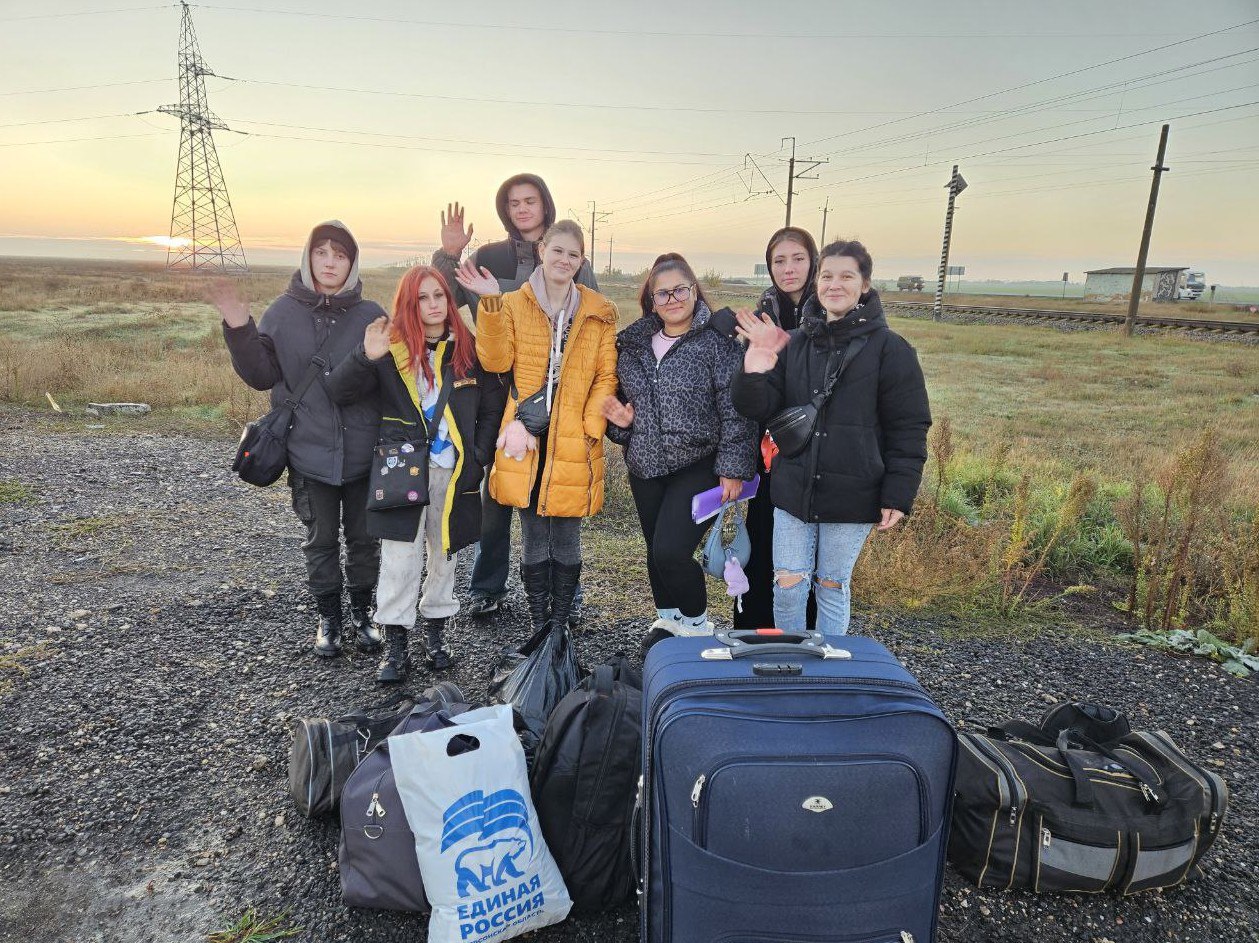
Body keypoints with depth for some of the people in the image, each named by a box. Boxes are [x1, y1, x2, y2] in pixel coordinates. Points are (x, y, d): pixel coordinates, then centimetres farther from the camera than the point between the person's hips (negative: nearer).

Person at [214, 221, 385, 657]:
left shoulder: (371, 315, -3)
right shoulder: (284, 312, 0)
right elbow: (261, 375, 0)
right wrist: (239, 330, -12)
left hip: (364, 452, 0)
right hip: (310, 452, 1)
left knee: (364, 537, 13)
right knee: (321, 540, 13)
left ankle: (362, 611, 33)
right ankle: (328, 616, 31)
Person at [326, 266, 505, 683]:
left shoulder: (468, 349, 3)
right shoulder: (391, 348, -3)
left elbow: (491, 408, 9)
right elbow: (340, 393, -8)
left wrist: (478, 457, -1)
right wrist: (366, 356, -25)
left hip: (454, 472, 2)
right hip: (403, 471, -2)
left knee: (444, 554, 13)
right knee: (399, 559, -1)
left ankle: (436, 632, 28)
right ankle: (395, 644, 10)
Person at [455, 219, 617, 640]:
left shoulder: (598, 312, 6)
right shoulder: (513, 304, 6)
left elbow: (606, 376, 4)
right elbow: (496, 360, -7)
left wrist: (590, 426, -7)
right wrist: (490, 303, -16)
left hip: (573, 443, 0)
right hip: (526, 440, 0)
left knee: (566, 540, 8)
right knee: (533, 539, 9)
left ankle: (560, 624, 23)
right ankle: (538, 625, 23)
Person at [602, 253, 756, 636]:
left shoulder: (717, 343, -9)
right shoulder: (634, 344, 8)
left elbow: (735, 410, -12)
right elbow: (625, 397, 21)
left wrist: (732, 468, -15)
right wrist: (622, 419, -1)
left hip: (698, 466, -6)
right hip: (645, 466, 6)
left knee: (671, 552, -13)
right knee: (655, 550, 16)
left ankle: (697, 624, 13)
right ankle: (667, 619, 39)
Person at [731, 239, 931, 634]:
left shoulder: (889, 348, -7)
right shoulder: (794, 344, 5)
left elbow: (909, 429, -6)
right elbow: (761, 409, 2)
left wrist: (898, 495, -11)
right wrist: (754, 375, -19)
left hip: (851, 495, -3)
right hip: (794, 488, 3)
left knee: (833, 586, 11)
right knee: (788, 584, 7)